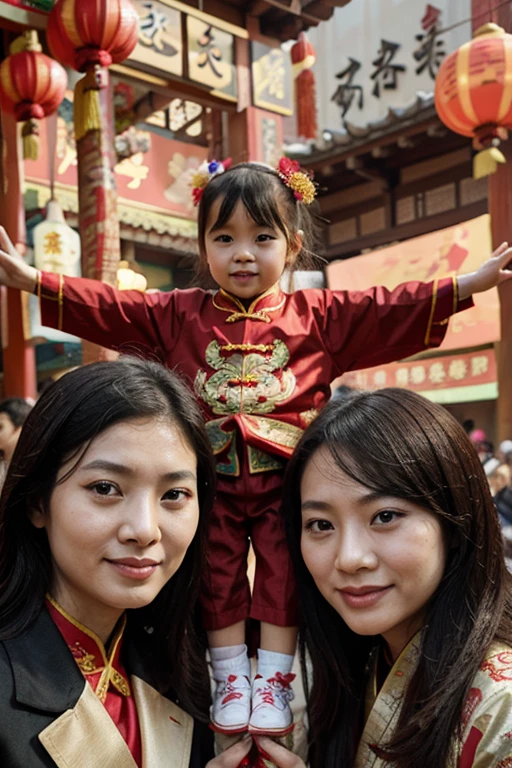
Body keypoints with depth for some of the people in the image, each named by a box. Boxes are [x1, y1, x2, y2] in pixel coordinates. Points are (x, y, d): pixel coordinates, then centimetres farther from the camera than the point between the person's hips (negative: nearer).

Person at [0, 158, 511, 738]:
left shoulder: (319, 315, 2)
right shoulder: (179, 315, 4)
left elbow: (392, 310, -4)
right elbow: (105, 308, 1)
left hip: (287, 474, -1)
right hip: (213, 477, 1)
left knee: (284, 574, 3)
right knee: (218, 573, 7)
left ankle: (274, 680, 18)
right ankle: (230, 678, 22)